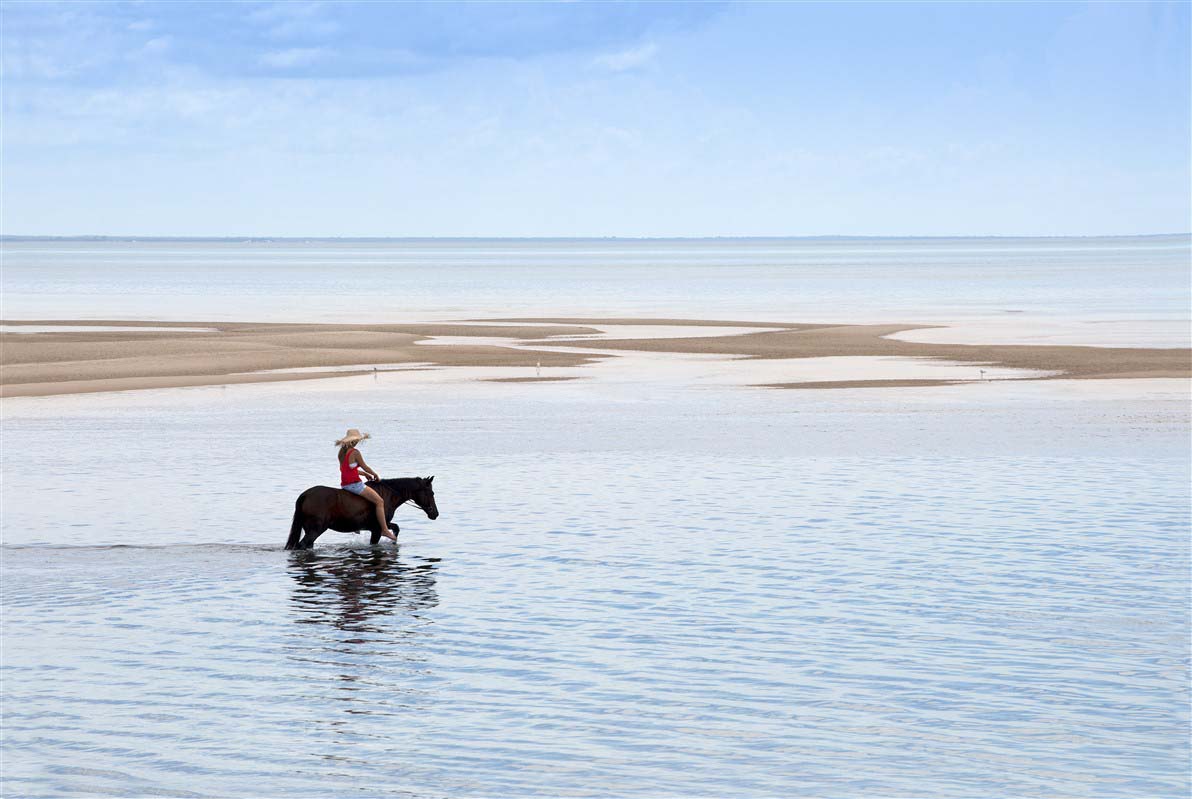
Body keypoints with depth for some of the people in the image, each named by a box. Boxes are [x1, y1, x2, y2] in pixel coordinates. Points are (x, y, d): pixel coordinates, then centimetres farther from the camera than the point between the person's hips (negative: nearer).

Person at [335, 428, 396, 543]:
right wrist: (375, 475, 12)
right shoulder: (355, 452, -15)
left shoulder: (342, 452, 10)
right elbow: (365, 467, -6)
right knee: (379, 501, -6)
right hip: (354, 484, -9)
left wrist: (366, 474, 22)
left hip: (344, 485, 9)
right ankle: (384, 530, -11)